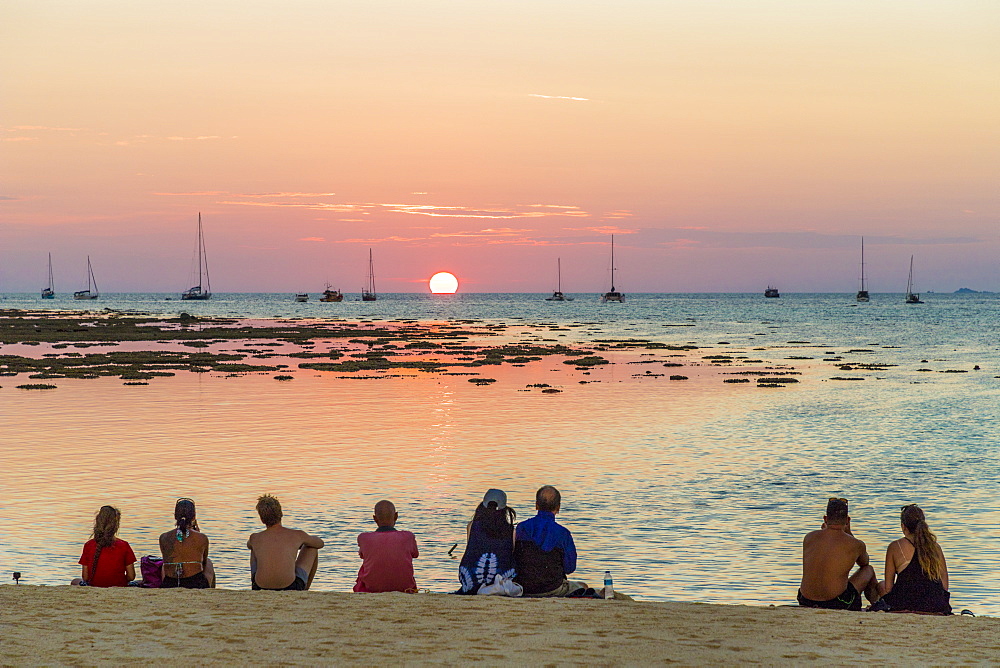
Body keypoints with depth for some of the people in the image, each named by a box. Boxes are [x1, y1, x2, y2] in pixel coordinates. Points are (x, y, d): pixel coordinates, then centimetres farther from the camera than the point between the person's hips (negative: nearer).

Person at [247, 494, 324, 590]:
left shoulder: (255, 538, 2)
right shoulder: (297, 535, -2)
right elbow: (320, 543, 21)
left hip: (260, 588, 2)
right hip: (292, 588, -2)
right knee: (312, 547, 23)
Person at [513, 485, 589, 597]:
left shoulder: (522, 527, -6)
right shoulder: (563, 533, -15)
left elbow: (515, 560, 3)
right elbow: (569, 568, -7)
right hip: (551, 589, -4)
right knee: (582, 587, 25)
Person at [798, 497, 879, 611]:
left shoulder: (809, 538, 1)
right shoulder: (856, 545, -6)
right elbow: (864, 562, 21)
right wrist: (848, 532, 25)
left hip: (805, 601, 3)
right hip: (837, 604, -3)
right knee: (868, 570, 25)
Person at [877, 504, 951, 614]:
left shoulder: (895, 547, 0)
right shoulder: (935, 547, 8)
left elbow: (888, 586, 3)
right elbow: (945, 584, 9)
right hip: (936, 605, 3)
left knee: (881, 585, 28)